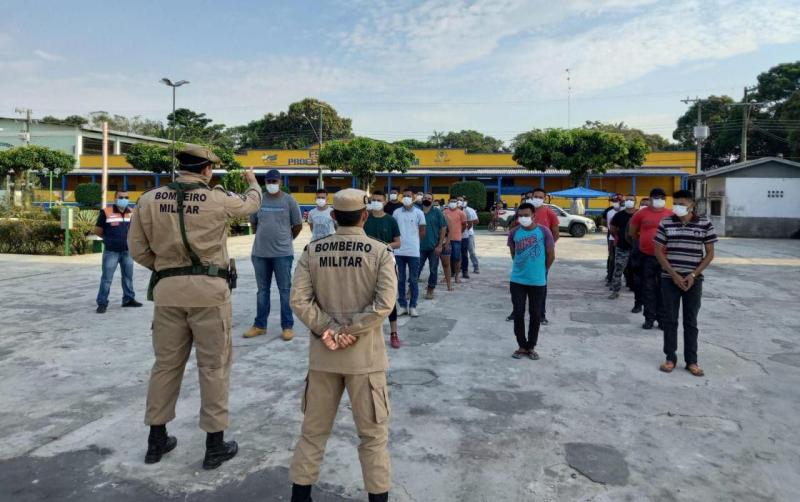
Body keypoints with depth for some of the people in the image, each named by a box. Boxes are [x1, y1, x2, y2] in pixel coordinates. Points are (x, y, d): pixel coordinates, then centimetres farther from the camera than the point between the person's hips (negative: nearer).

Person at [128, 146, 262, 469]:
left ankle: (157, 439, 28)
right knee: (214, 365, 6)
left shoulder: (149, 199, 3)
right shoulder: (218, 199, -5)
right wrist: (252, 182, 36)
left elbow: (138, 250, 4)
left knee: (166, 363, 16)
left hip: (168, 289, 4)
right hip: (209, 289, -3)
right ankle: (215, 444, 15)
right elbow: (251, 204, 16)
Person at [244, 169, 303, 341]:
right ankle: (260, 325, 21)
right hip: (260, 253, 3)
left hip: (282, 253, -3)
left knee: (285, 290, 2)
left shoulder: (289, 201, -2)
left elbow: (298, 225, 4)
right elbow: (253, 223, 18)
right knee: (262, 290, 12)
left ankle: (287, 326, 8)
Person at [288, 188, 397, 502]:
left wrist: (330, 331, -7)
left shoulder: (312, 251, 0)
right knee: (373, 433, 11)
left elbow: (299, 300, -6)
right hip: (364, 355, -2)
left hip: (323, 354, 3)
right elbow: (384, 304, -17)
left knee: (314, 429, 18)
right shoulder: (380, 252, -7)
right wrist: (349, 331, -12)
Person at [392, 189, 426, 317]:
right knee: (400, 280, 8)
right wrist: (397, 242, 9)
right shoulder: (396, 212, 4)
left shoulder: (419, 213, -1)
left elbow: (422, 232, 7)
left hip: (413, 251, -2)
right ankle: (402, 305, 17)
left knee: (413, 280, 5)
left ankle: (413, 306, 13)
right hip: (399, 251, 2)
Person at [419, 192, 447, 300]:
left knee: (433, 270, 6)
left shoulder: (437, 213, 1)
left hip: (434, 247, -1)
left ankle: (430, 290, 18)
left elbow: (443, 229, -1)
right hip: (420, 247, 1)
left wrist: (440, 245, -8)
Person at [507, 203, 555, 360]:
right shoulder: (514, 232, -3)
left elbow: (551, 255, 0)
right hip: (517, 280, 2)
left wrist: (541, 269, 12)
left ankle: (531, 347, 23)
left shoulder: (544, 231, -10)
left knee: (536, 315, 8)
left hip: (538, 281, -1)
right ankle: (522, 346, 20)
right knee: (518, 313, 4)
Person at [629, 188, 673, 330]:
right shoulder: (642, 213, -1)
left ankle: (662, 318, 18)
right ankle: (649, 318, 14)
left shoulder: (670, 215, 1)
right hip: (647, 256, -1)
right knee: (648, 289, 6)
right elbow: (632, 232, 10)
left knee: (663, 289, 8)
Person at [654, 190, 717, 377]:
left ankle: (691, 361, 17)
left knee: (691, 322, 7)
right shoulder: (666, 223, -1)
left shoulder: (705, 224, -1)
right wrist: (674, 275, -9)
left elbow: (710, 253, 2)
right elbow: (659, 251, -1)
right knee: (670, 320, 6)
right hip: (670, 279, 0)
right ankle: (670, 358, 17)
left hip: (694, 280, 0)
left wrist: (693, 275, -9)